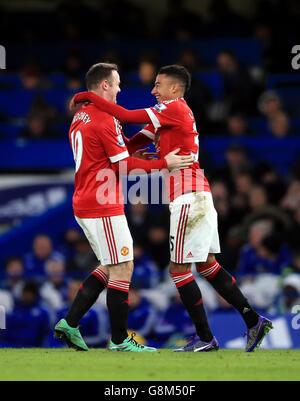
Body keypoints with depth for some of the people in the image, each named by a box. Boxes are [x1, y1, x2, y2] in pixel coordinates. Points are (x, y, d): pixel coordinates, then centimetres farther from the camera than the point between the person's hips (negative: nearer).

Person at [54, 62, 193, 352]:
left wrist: (133, 145, 16)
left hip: (84, 204, 10)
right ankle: (119, 340, -3)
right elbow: (125, 165, -15)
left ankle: (70, 323, 11)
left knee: (109, 267, 16)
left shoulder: (80, 117, 15)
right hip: (103, 207, -10)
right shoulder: (105, 120, -15)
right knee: (122, 267, -5)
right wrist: (164, 163, -10)